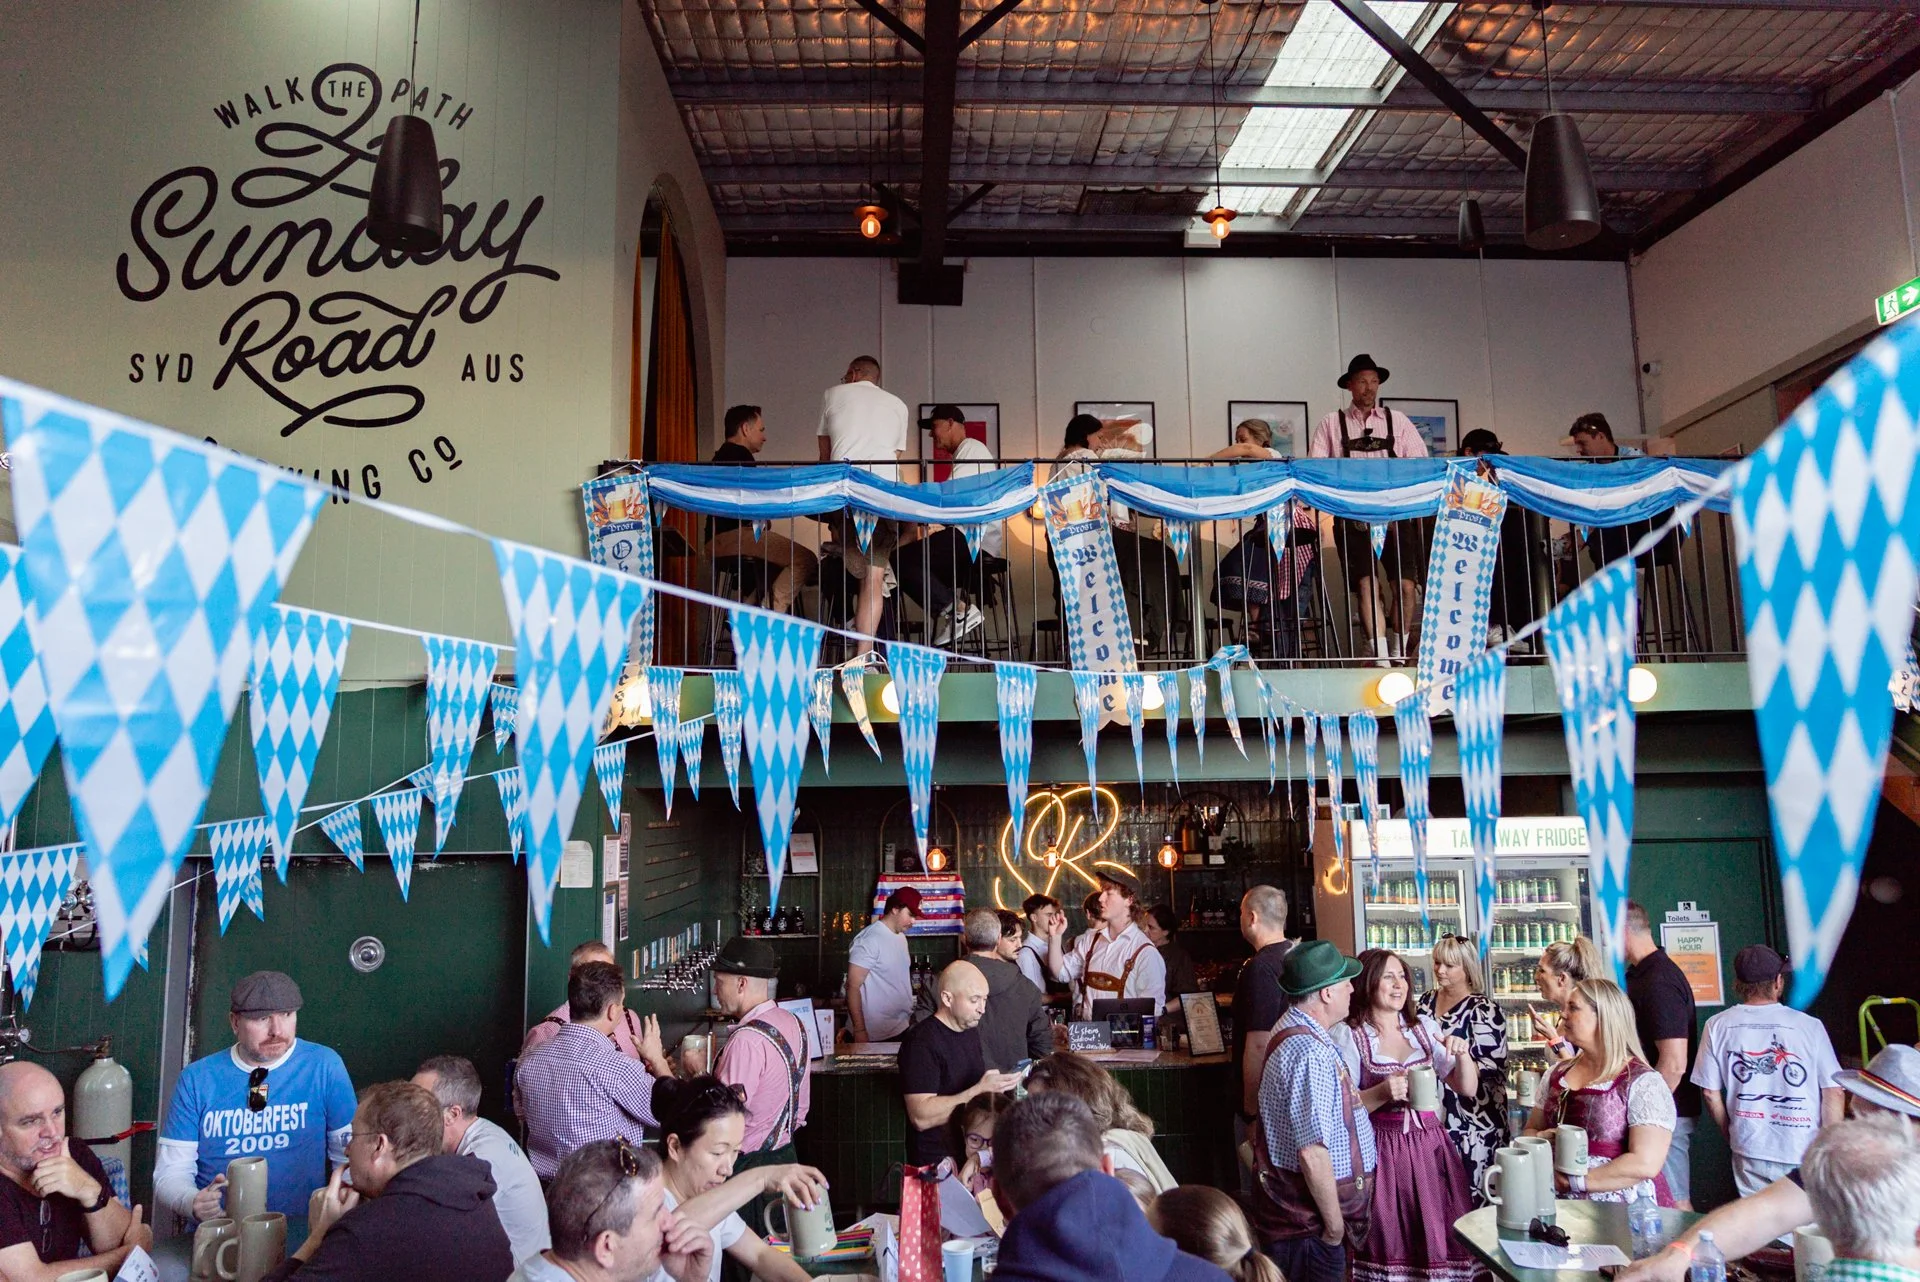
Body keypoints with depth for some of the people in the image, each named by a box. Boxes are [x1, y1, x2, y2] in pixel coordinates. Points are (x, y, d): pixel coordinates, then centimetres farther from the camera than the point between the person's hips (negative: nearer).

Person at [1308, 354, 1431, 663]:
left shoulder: (1397, 420, 15)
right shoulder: (1332, 423, 10)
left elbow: (1420, 462, 8)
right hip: (1353, 517, -1)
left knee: (1405, 584, -4)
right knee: (1366, 584, -11)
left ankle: (1399, 653, 14)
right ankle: (1381, 657, -12)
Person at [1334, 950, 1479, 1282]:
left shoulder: (1425, 1027, 8)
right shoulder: (1347, 1036, -6)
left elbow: (1468, 1089, 9)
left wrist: (1463, 1054, -9)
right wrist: (1382, 1093, -23)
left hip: (1431, 1146, 4)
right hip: (1383, 1151, -4)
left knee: (1441, 1238, 6)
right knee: (1392, 1245, 2)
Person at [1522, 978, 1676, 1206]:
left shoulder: (1643, 1083, -7)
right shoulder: (1556, 1074, 10)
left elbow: (1646, 1164, -15)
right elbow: (1531, 1130, 16)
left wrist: (1571, 1180, -13)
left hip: (1625, 1213, -4)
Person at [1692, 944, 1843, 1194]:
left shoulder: (1717, 1026, -4)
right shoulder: (1809, 1026, -9)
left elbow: (1709, 1093, 1)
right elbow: (1834, 1093, -6)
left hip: (1750, 1153, 1)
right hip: (1805, 1155, -1)